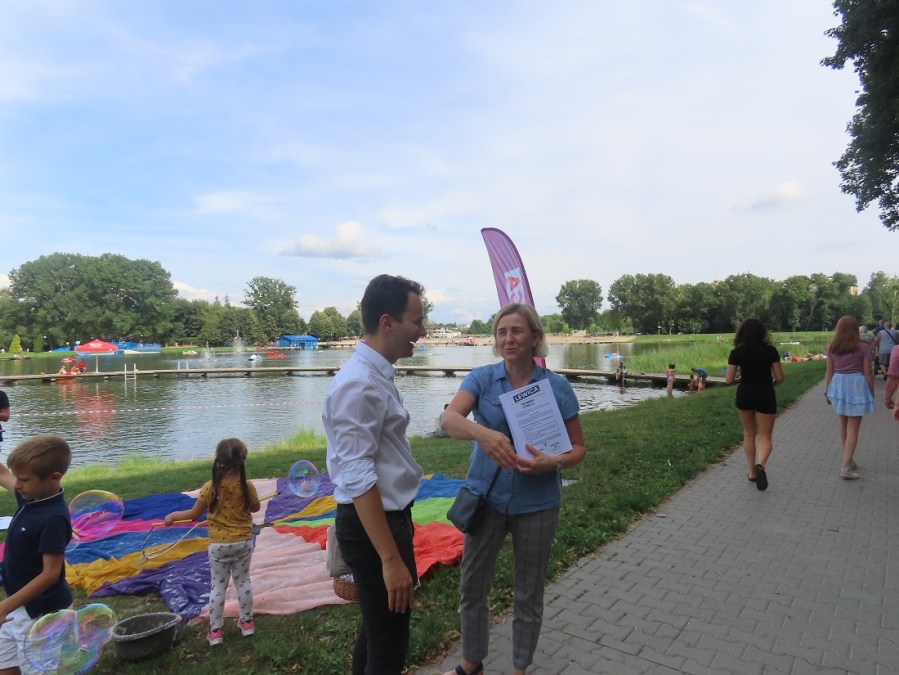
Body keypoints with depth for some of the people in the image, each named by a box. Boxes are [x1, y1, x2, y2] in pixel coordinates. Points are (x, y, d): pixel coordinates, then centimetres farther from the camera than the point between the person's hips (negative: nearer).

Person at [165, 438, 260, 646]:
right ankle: (247, 622, 28)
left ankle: (215, 631, 21)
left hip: (219, 545, -1)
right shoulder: (247, 486, -14)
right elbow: (255, 507, 4)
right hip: (243, 542, 1)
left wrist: (173, 515, 12)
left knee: (217, 586, 12)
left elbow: (194, 514, -5)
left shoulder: (211, 487, -16)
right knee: (243, 582, 17)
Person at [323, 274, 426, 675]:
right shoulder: (360, 384, -24)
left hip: (390, 518, 10)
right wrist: (391, 559, -25)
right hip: (372, 525, -10)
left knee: (379, 630, 26)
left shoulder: (378, 376, 7)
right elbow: (358, 479, -27)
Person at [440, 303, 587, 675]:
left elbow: (579, 448, -3)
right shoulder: (481, 378, -7)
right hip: (486, 497, 1)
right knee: (472, 586, 15)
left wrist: (553, 463, -24)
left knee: (528, 594, 16)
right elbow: (449, 418, -24)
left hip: (536, 504, -1)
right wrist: (481, 432, -45)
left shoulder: (557, 387, -8)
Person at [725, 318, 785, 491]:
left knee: (749, 433, 17)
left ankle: (752, 471, 21)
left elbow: (729, 380, -7)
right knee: (765, 436, 4)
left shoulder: (737, 353, -5)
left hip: (745, 394, 1)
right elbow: (780, 378, -1)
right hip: (765, 395, -1)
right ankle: (761, 464, -24)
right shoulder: (770, 350, -4)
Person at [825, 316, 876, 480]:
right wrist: (872, 392, 4)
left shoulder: (831, 348, 0)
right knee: (853, 428, -2)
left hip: (838, 385, 4)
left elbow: (829, 372, 3)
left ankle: (849, 460, 31)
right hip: (856, 386, -3)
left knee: (844, 424, 19)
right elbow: (868, 373, -6)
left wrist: (826, 391, 11)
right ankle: (846, 467, -8)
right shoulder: (863, 347, -8)